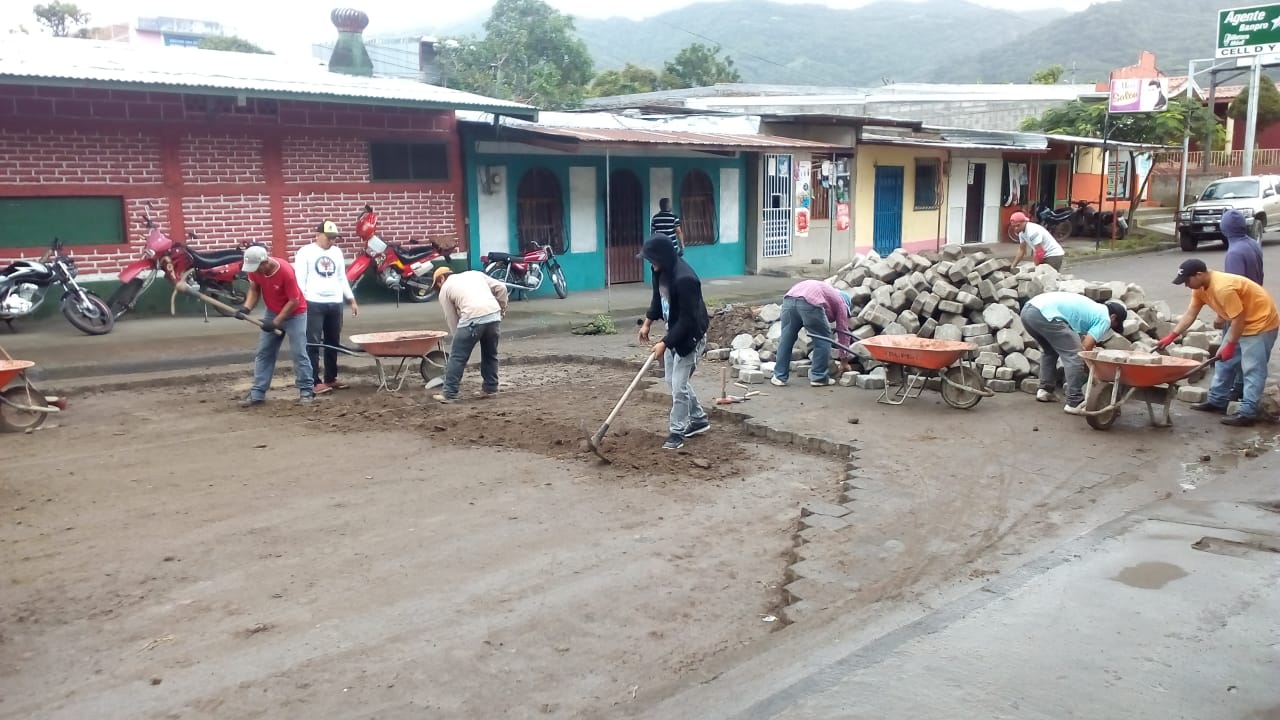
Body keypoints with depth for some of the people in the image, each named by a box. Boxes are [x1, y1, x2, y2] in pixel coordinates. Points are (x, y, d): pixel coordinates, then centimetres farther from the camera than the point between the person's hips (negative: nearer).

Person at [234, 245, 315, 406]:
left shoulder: (286, 271, -32)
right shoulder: (254, 269, -15)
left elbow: (294, 302, -24)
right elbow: (254, 289, 1)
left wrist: (276, 322, -23)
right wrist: (246, 307, -17)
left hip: (294, 314, -6)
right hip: (272, 312, 6)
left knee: (298, 353, -6)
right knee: (263, 353, 5)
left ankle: (306, 391, 3)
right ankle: (257, 393, 8)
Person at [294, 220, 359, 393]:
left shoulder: (337, 252, 15)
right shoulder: (305, 252, -3)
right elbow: (300, 279, -7)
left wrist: (352, 300, 14)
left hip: (335, 303, 6)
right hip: (313, 303, -6)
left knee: (333, 343, 11)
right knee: (313, 343, -6)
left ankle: (331, 378, 20)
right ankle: (315, 382, -5)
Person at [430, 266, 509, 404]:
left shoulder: (445, 289, 18)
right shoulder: (474, 273, 28)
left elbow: (451, 320, 17)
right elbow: (501, 288, 18)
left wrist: (458, 338, 25)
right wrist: (502, 308, 27)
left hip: (473, 318, -5)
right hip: (494, 314, 5)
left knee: (457, 357, 5)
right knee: (490, 354, 23)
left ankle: (449, 394, 7)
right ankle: (490, 388, 29)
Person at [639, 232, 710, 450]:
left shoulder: (684, 279, -32)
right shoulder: (661, 271, -4)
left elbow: (688, 319, -29)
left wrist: (665, 343, -27)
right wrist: (648, 322, 9)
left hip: (690, 336, -10)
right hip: (673, 332, 10)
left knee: (679, 385, -4)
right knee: (673, 380, 17)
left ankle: (677, 432, 9)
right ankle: (699, 420, 32)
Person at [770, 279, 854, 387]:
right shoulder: (841, 302, 27)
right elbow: (843, 332, 27)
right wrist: (844, 361, 35)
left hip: (789, 299, 6)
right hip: (810, 303, -6)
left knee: (786, 340, 15)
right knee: (823, 339, 12)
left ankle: (779, 377, 18)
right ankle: (819, 377, 14)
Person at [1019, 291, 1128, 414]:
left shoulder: (1092, 307, 34)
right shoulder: (1104, 319, 8)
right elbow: (1085, 348, 2)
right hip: (1046, 315, -9)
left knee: (1049, 350, 31)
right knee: (1074, 355, -2)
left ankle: (1045, 390, 30)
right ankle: (1075, 403, -1)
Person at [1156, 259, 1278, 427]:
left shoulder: (1223, 288, -33)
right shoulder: (1200, 288, -3)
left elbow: (1238, 319, -28)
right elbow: (1190, 314, 2)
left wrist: (1230, 345, -19)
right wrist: (1171, 336, -5)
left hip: (1261, 322, -10)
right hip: (1240, 323, 10)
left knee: (1252, 369, -10)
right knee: (1224, 361, 14)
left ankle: (1247, 413, -12)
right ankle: (1217, 401, 23)